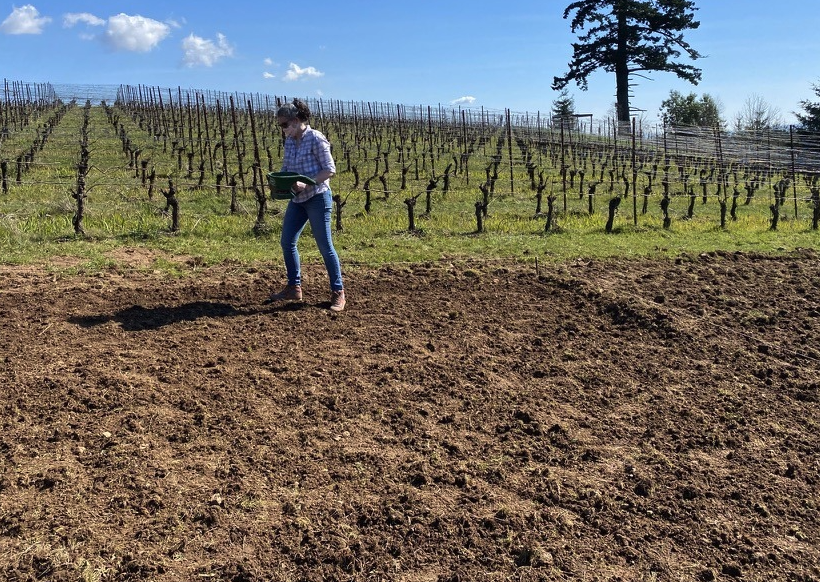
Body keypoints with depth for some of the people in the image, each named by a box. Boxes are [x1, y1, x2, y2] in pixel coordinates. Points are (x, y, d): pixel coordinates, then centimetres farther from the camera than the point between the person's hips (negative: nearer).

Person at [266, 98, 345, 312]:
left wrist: (306, 184, -23)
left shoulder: (315, 139, -13)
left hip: (317, 197, -8)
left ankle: (338, 292, 7)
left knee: (325, 246, -3)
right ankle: (294, 287, 21)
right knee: (287, 242, 8)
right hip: (297, 199, 8)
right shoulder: (289, 141, 9)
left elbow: (330, 170, -14)